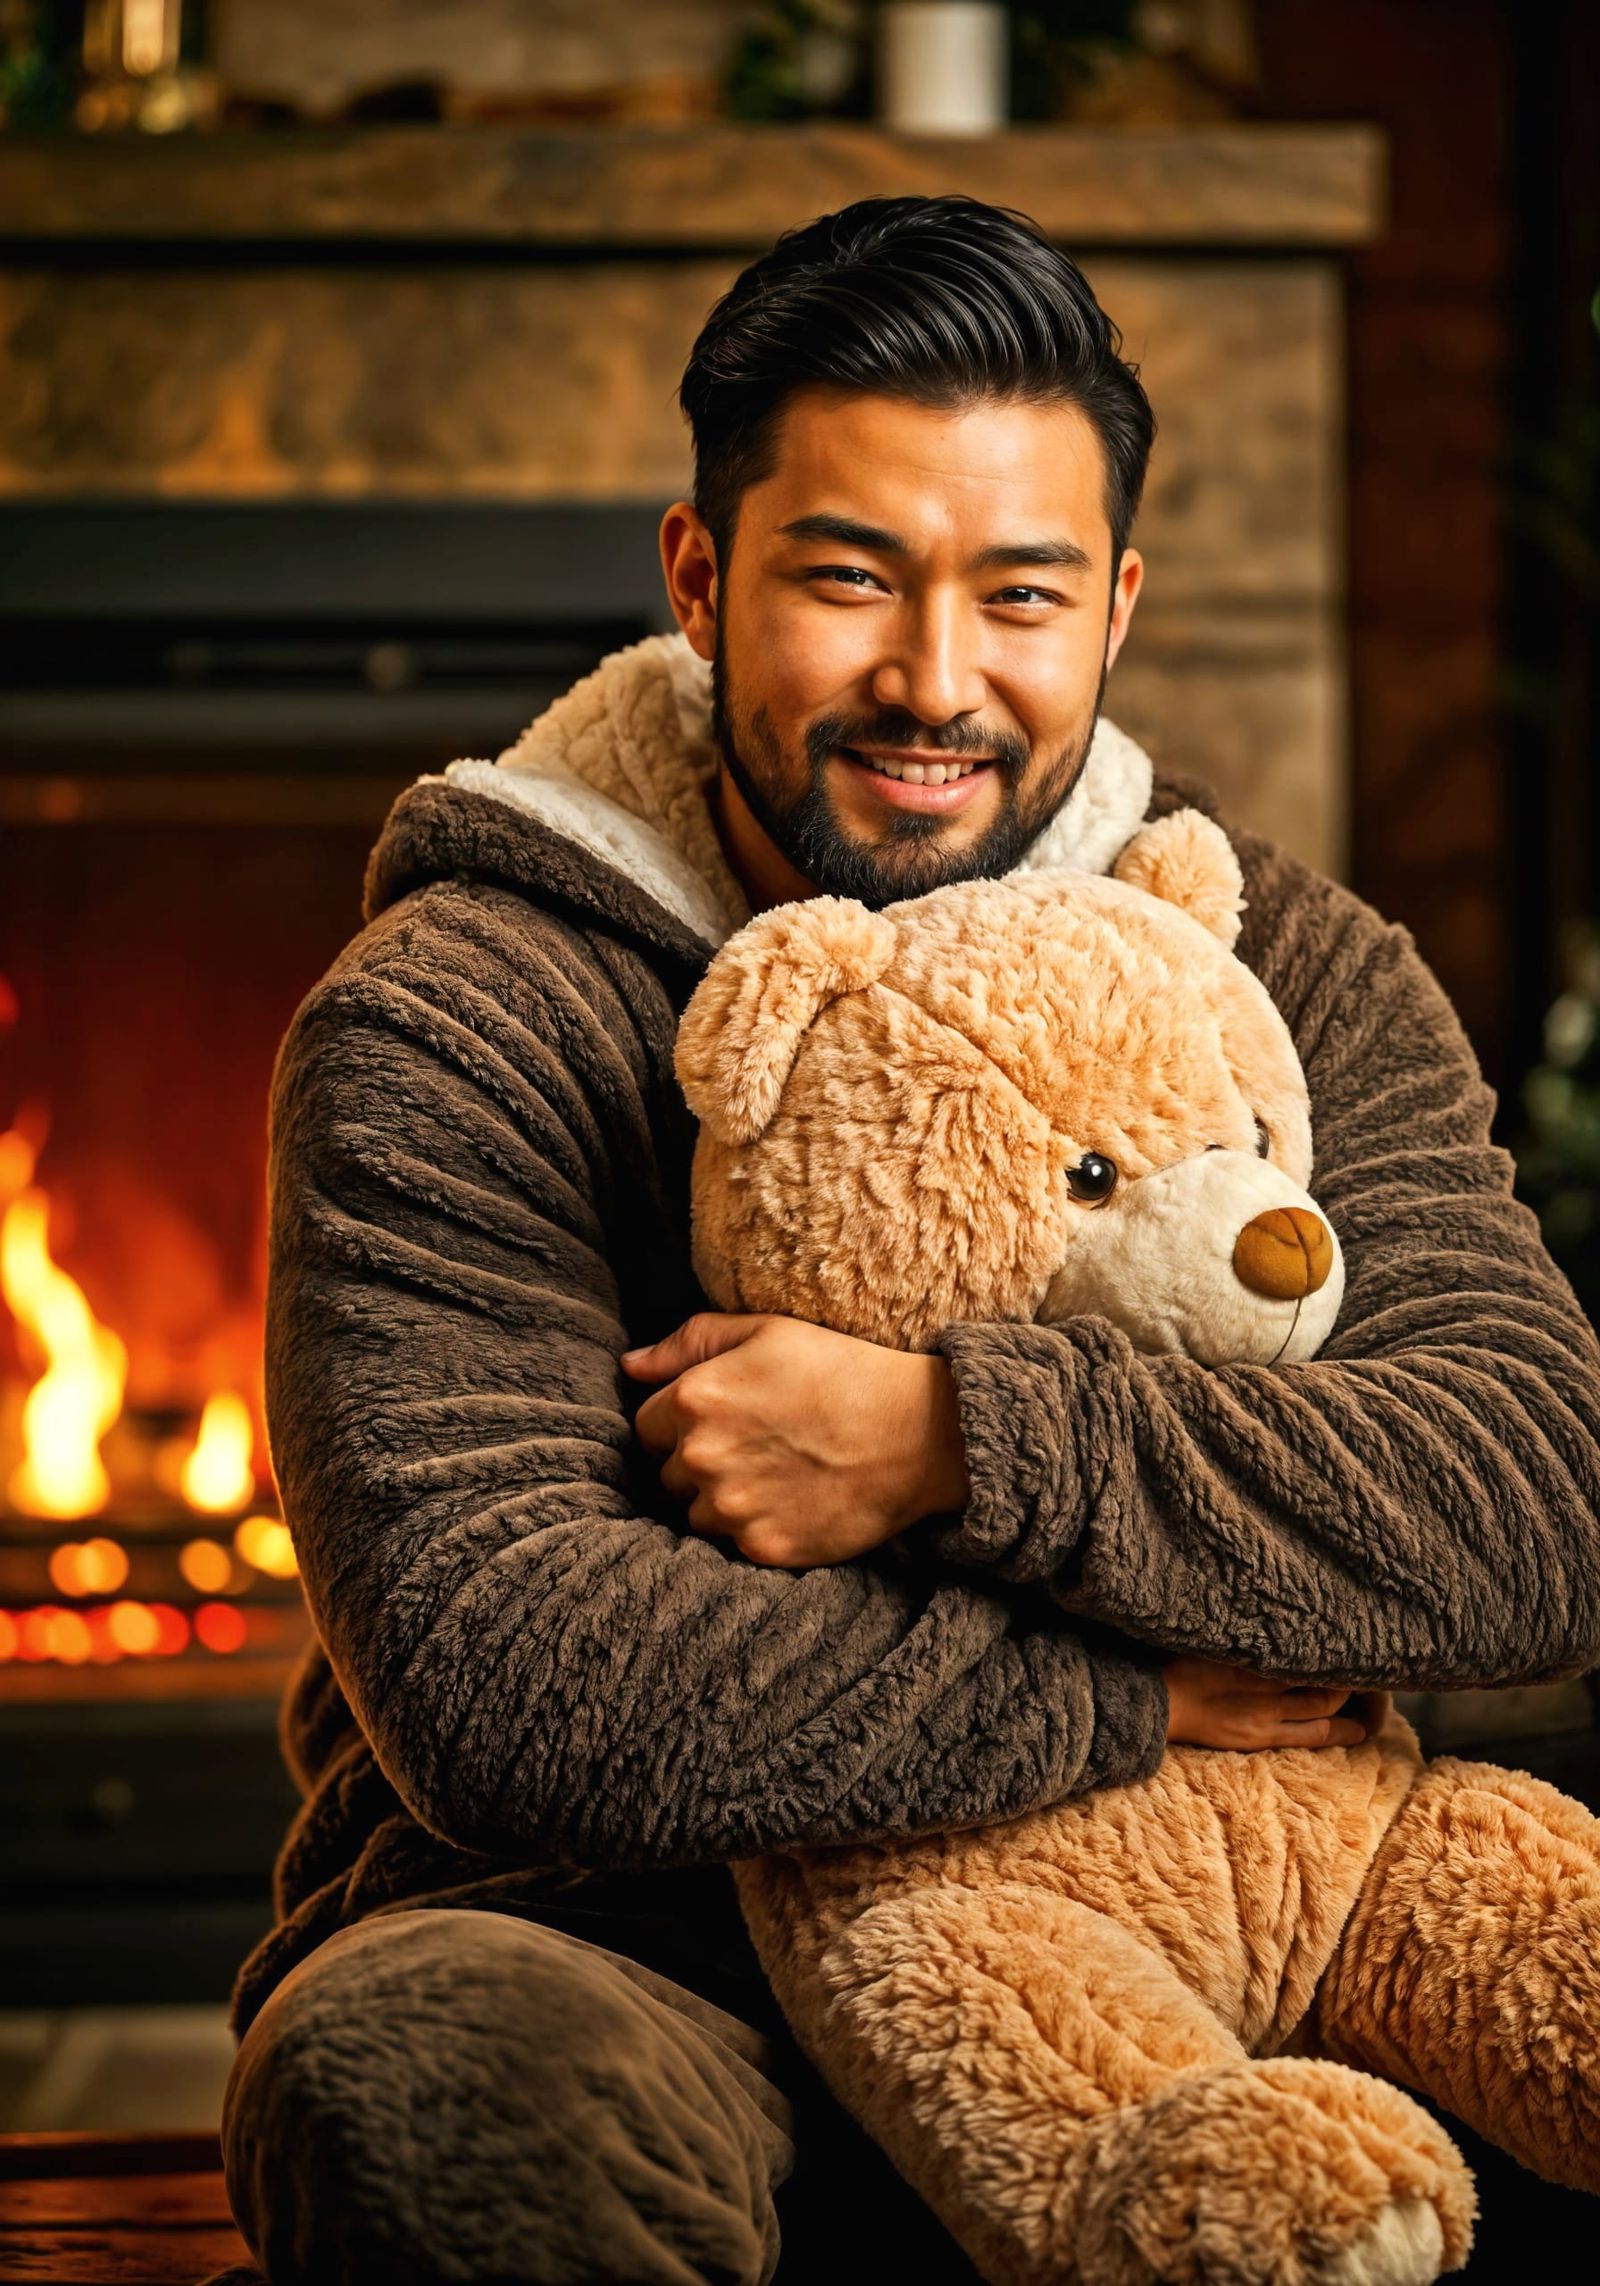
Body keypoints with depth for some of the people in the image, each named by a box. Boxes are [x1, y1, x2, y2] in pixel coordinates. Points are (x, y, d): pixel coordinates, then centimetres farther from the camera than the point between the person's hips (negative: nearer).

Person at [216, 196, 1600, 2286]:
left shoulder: (1291, 976, 6)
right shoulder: (443, 1038, -7)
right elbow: (496, 1680, -20)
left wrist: (963, 1444, -20)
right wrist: (1133, 1698, -16)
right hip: (596, 1963, -2)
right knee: (419, 2069, -36)